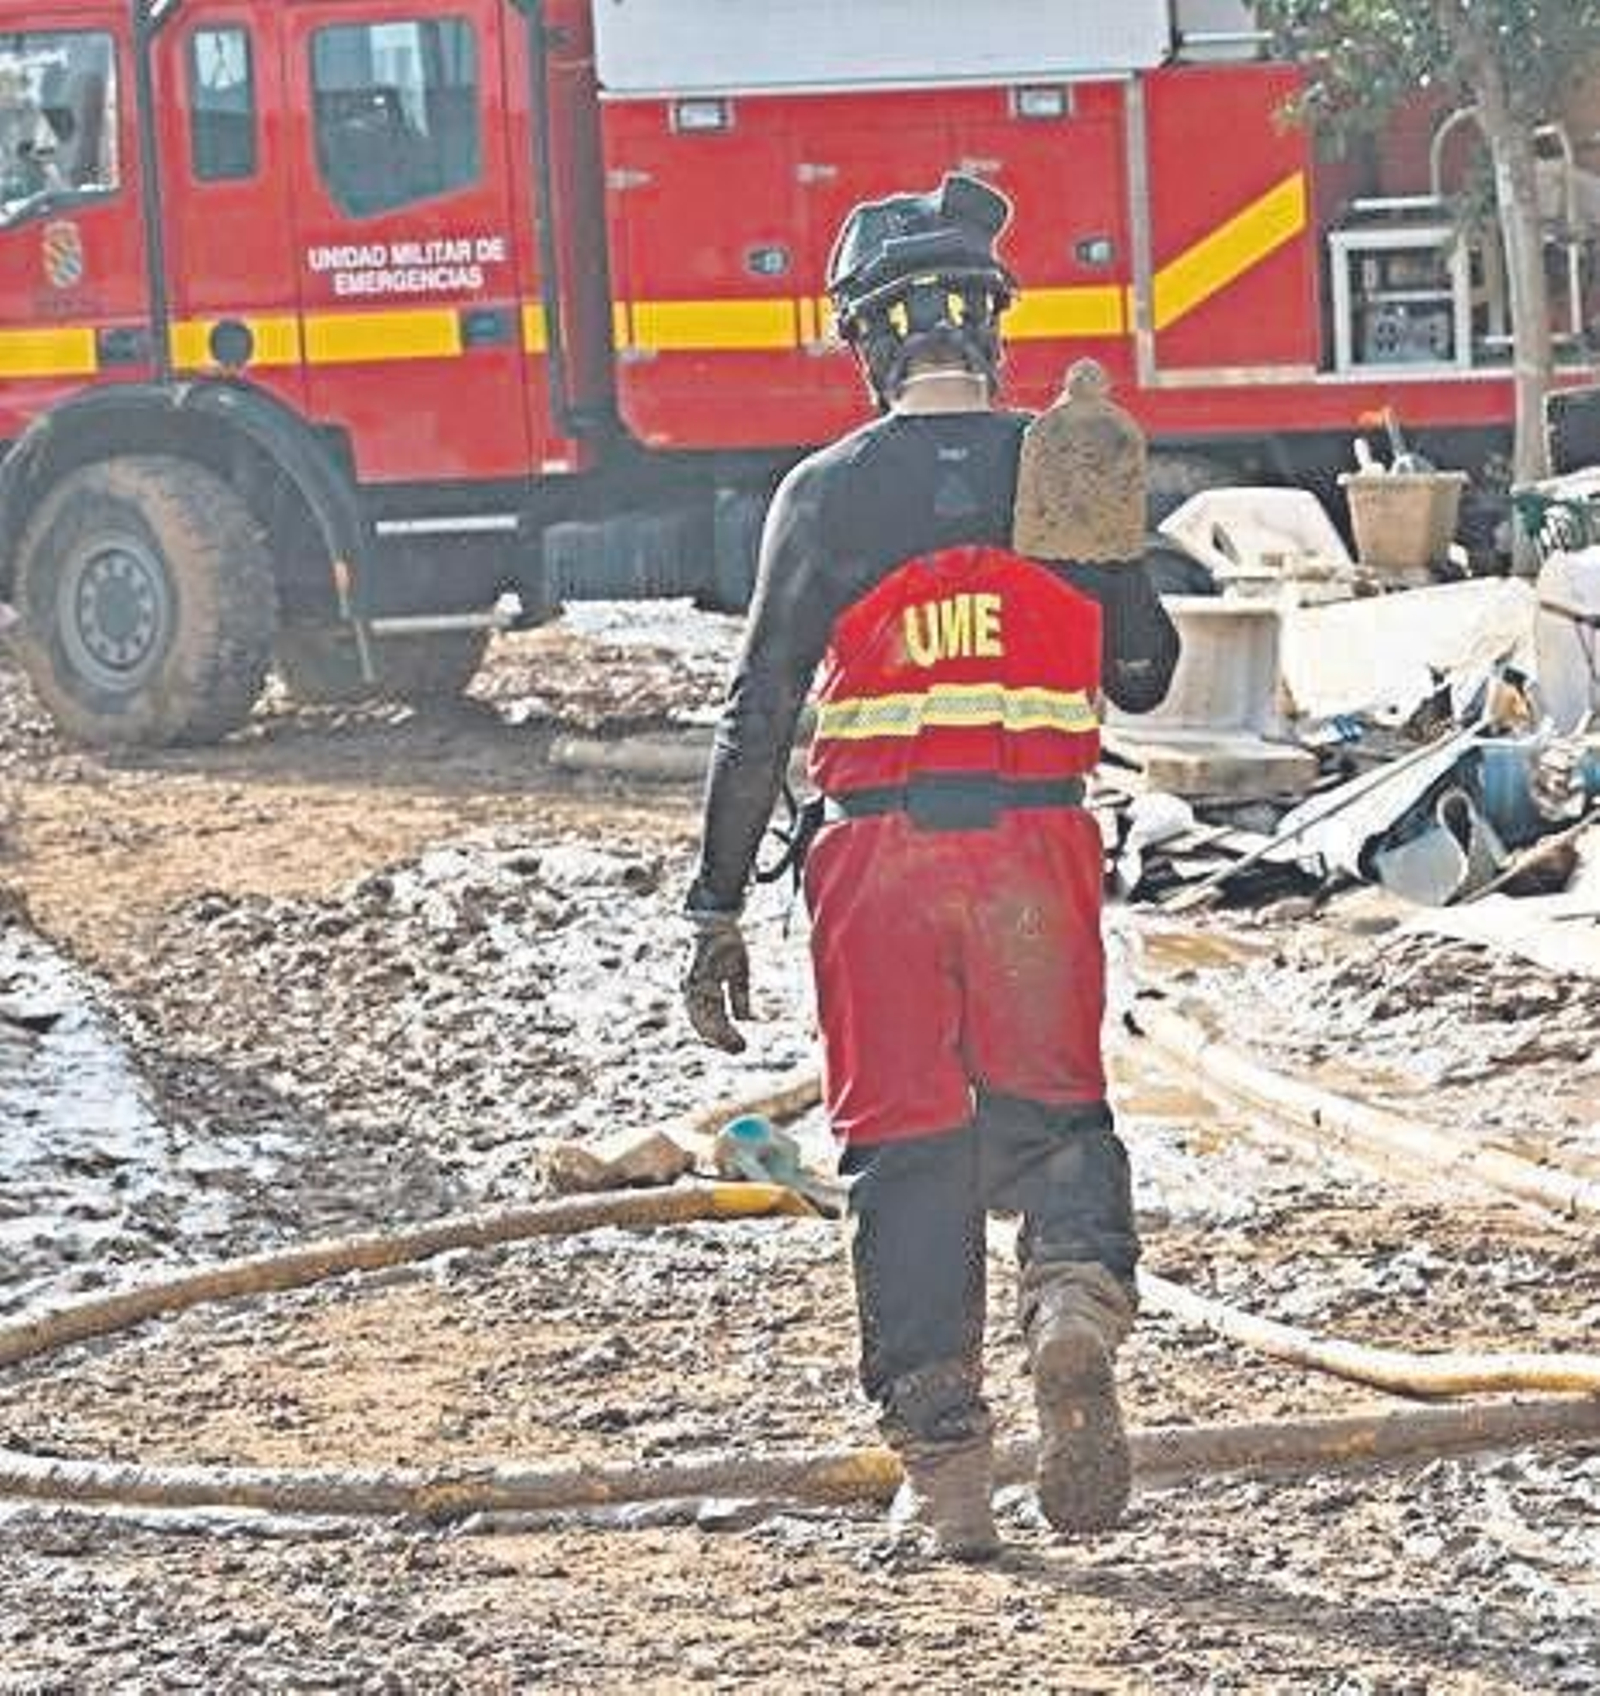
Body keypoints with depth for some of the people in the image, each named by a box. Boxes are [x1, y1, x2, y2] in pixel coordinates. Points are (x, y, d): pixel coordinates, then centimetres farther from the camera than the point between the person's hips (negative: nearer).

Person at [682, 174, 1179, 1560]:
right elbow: (1145, 673, 10)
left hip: (883, 851, -1)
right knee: (1052, 1107, 16)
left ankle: (945, 1465, 4)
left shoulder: (829, 494, -4)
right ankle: (1079, 1296, -17)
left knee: (907, 1143, 7)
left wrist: (720, 905, 0)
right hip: (1040, 843, 1)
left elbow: (763, 708, -5)